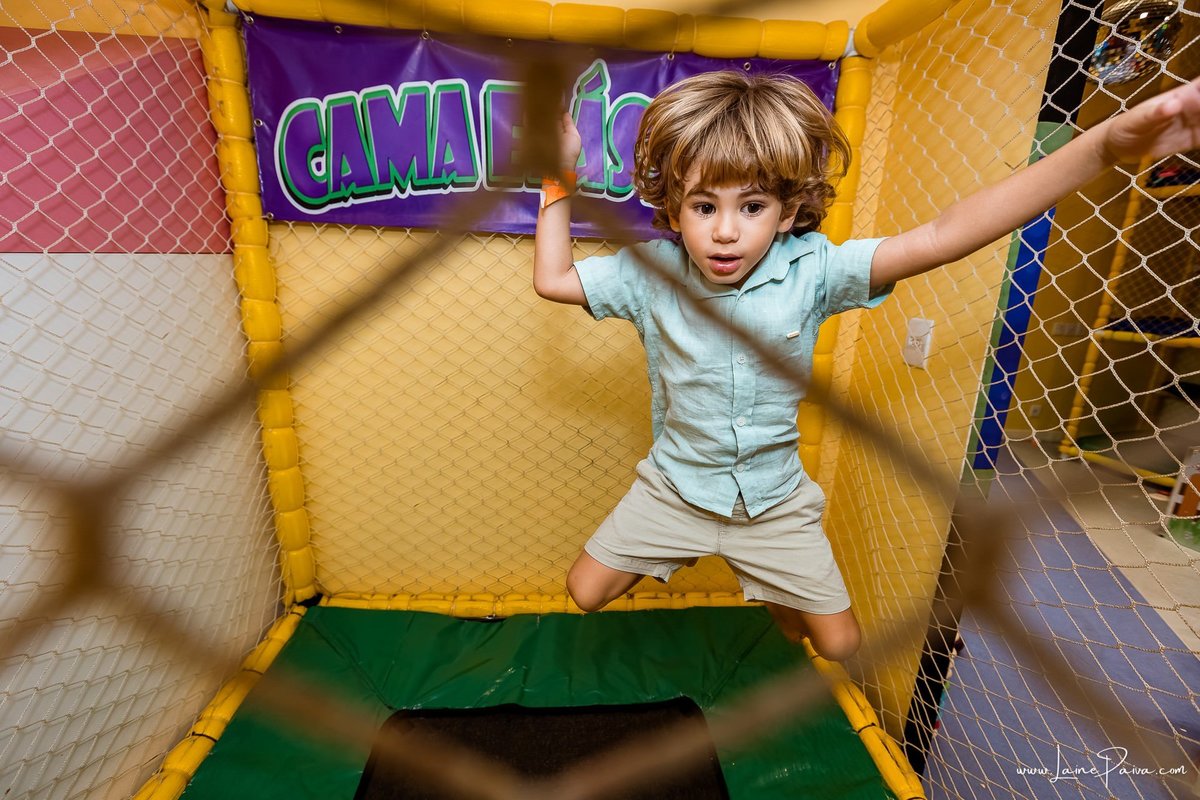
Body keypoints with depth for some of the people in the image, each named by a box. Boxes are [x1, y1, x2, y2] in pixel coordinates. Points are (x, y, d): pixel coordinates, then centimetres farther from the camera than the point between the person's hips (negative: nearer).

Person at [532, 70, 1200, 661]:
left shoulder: (812, 270, -18)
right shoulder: (651, 272, -14)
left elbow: (941, 238, -25)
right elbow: (552, 279, -5)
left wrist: (1106, 146, -33)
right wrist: (560, 179, -9)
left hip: (775, 500, 0)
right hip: (675, 488, 1)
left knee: (841, 645, 15)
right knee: (584, 593, 9)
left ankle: (781, 608, 50)